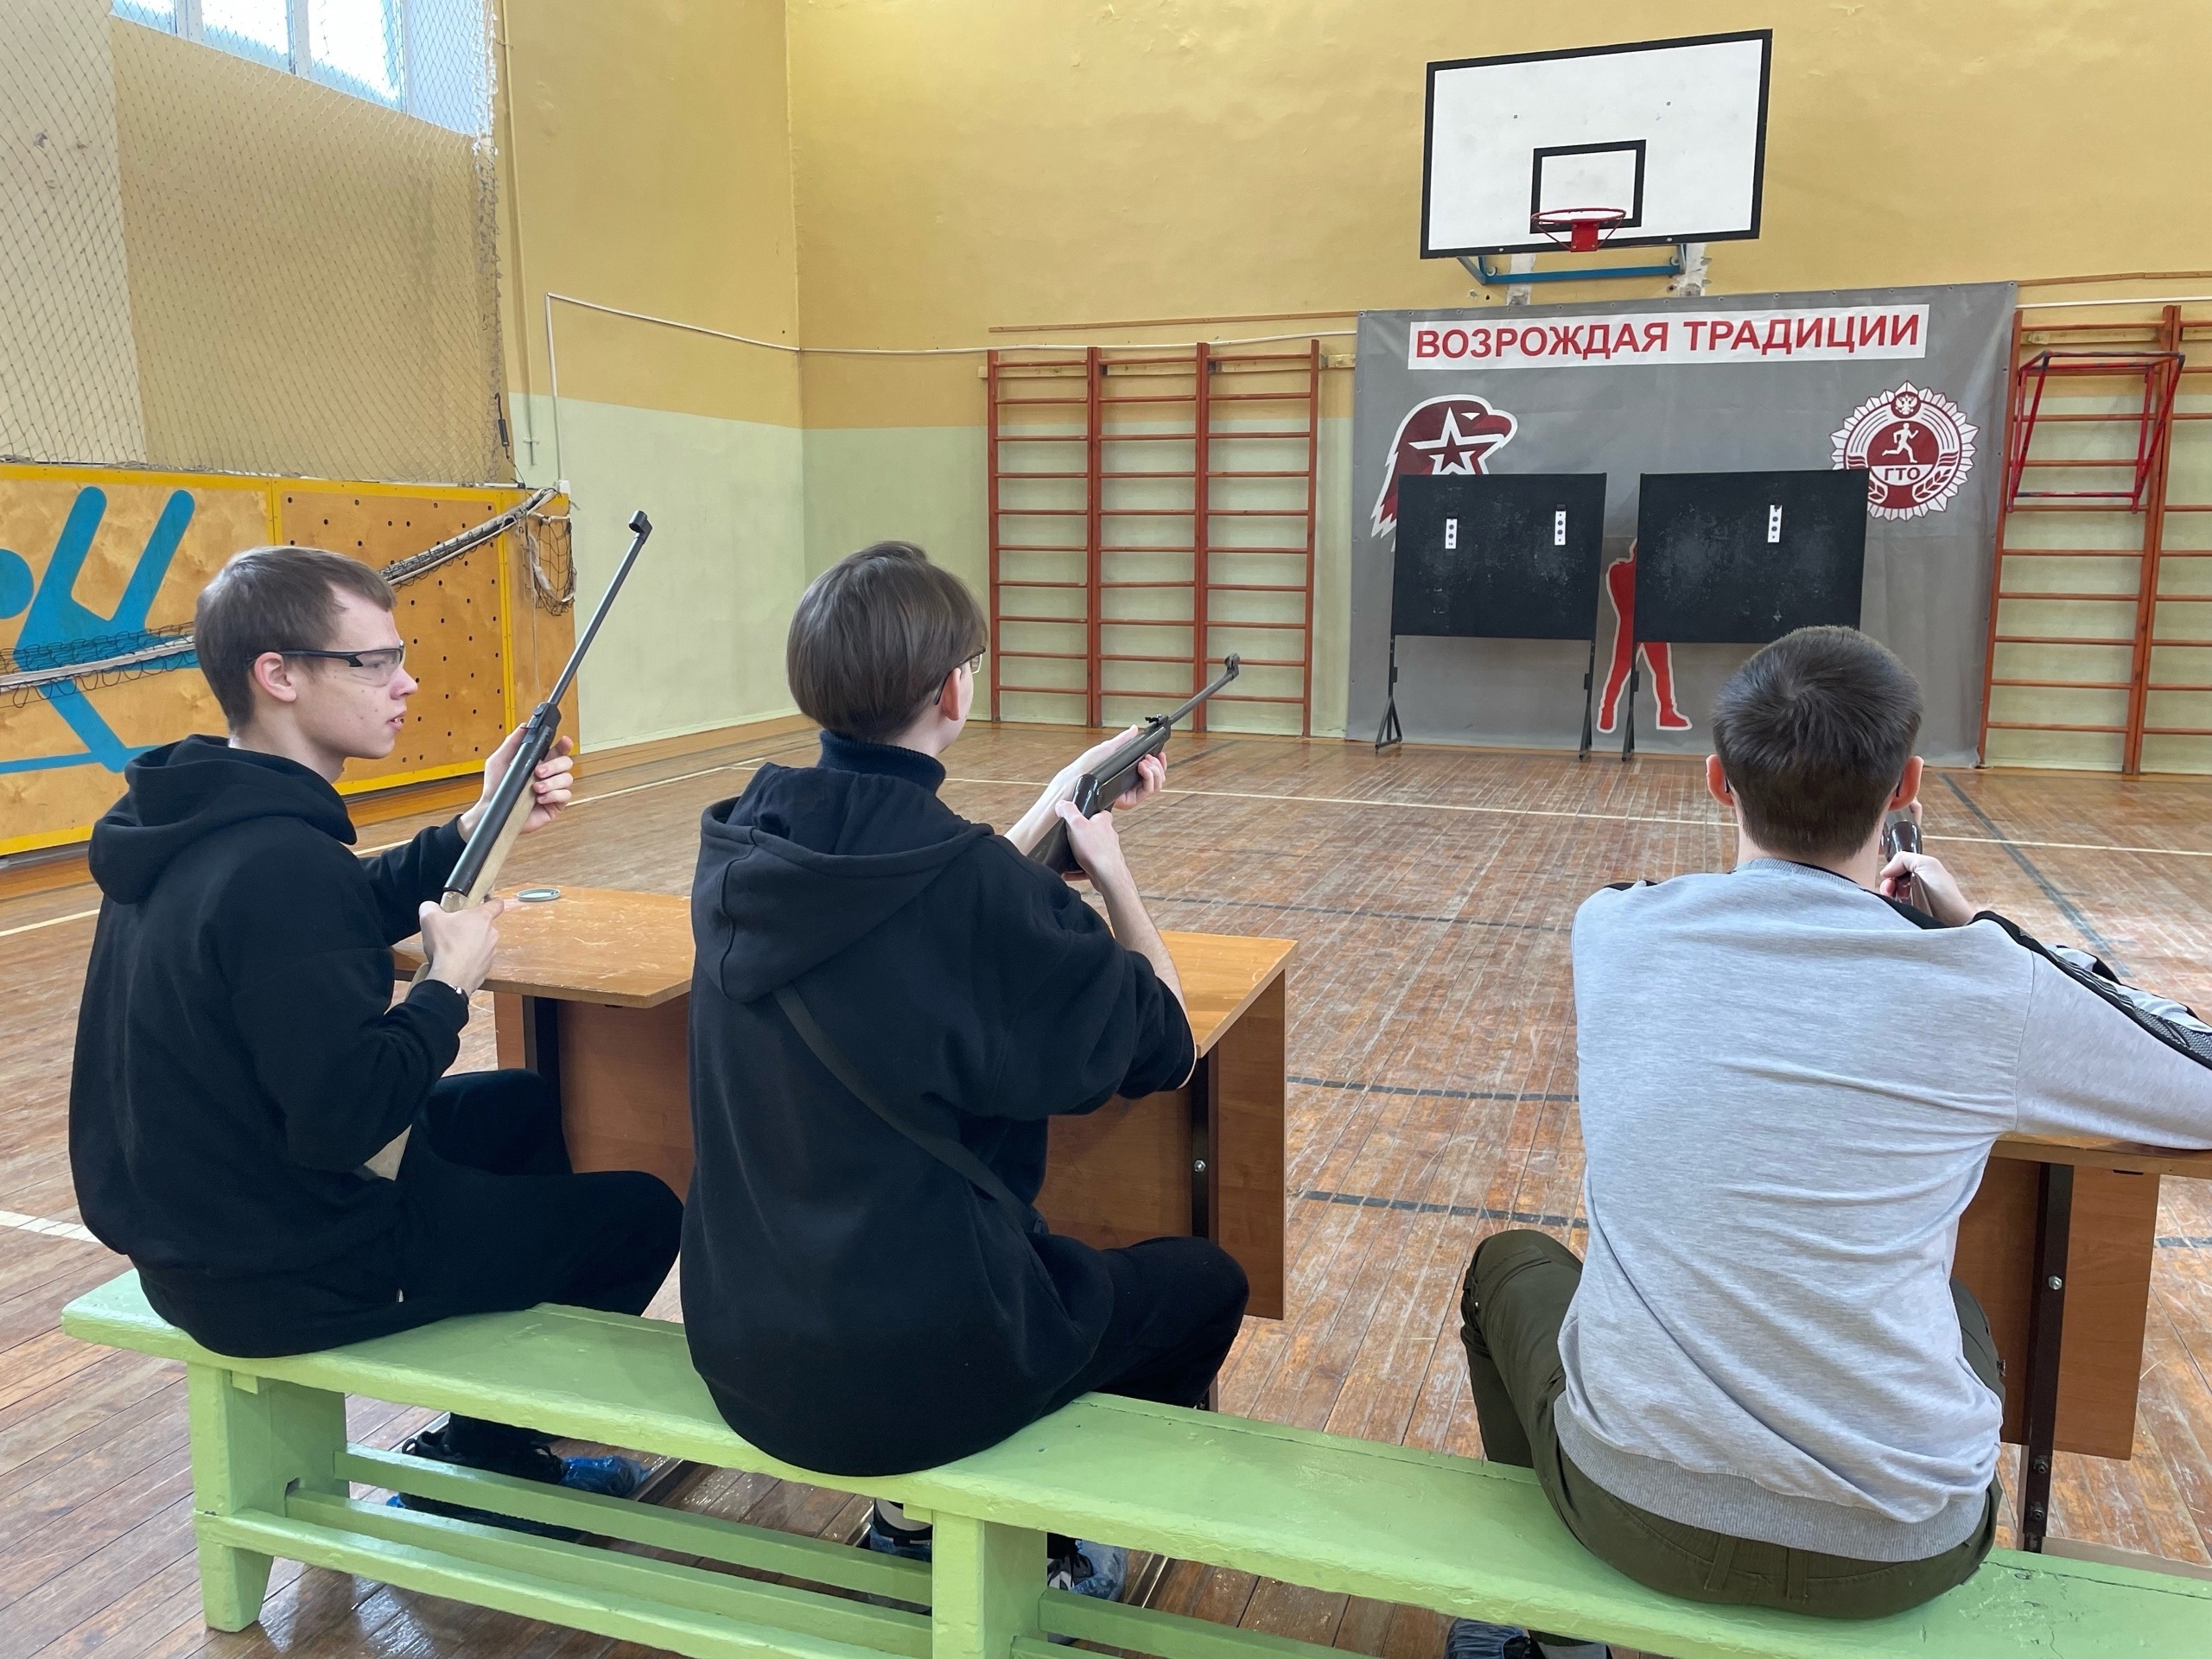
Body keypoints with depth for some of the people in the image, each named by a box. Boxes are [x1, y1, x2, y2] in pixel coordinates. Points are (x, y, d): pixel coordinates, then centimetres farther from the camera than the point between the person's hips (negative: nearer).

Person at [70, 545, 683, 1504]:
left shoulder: (186, 818, 0)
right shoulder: (279, 864, -30)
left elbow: (347, 913, 16)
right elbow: (347, 1118, -32)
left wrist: (476, 828, 2)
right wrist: (452, 983, -18)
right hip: (280, 1275, -9)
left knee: (525, 1106, 27)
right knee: (639, 1213, 4)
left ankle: (491, 1436, 34)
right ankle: (480, 1457, 26)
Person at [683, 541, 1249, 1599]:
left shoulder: (743, 845, -5)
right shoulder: (974, 877, -25)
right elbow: (1161, 1048, -10)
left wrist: (1048, 817, 14)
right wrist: (1110, 871, 2)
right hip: (915, 1365, -7)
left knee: (1039, 1237, 34)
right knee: (1206, 1282, 19)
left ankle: (908, 1512, 38)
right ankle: (1062, 1551, 33)